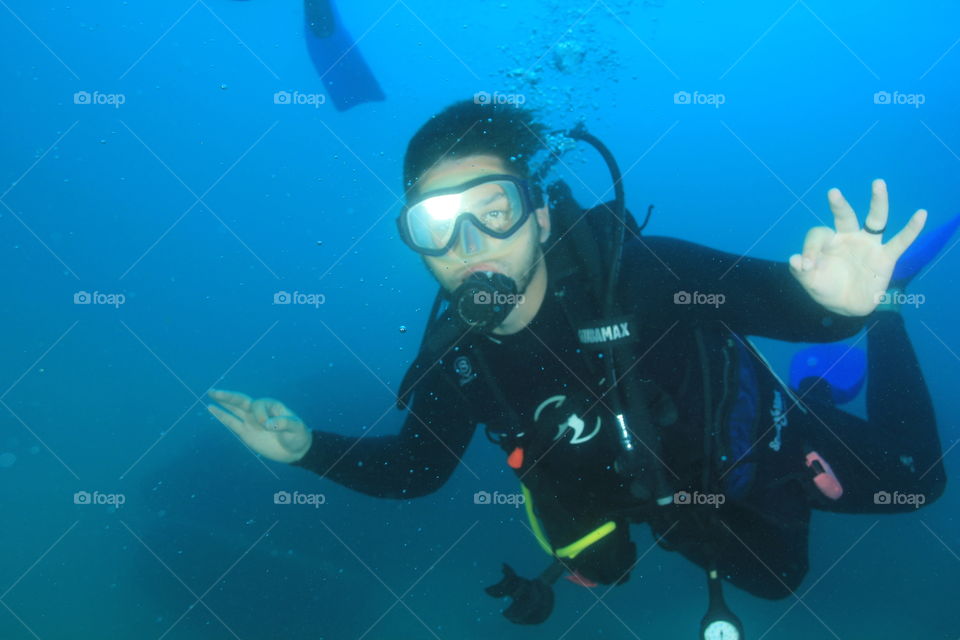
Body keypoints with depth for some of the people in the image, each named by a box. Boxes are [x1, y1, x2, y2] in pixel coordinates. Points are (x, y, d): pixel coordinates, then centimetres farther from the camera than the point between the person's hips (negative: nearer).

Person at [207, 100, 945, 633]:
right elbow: (417, 465, -9)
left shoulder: (632, 269, -38)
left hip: (751, 445, -3)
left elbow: (777, 295, -35)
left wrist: (844, 300, -59)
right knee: (776, 578, 30)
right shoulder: (456, 350, -24)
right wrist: (309, 449, -21)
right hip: (664, 495, 3)